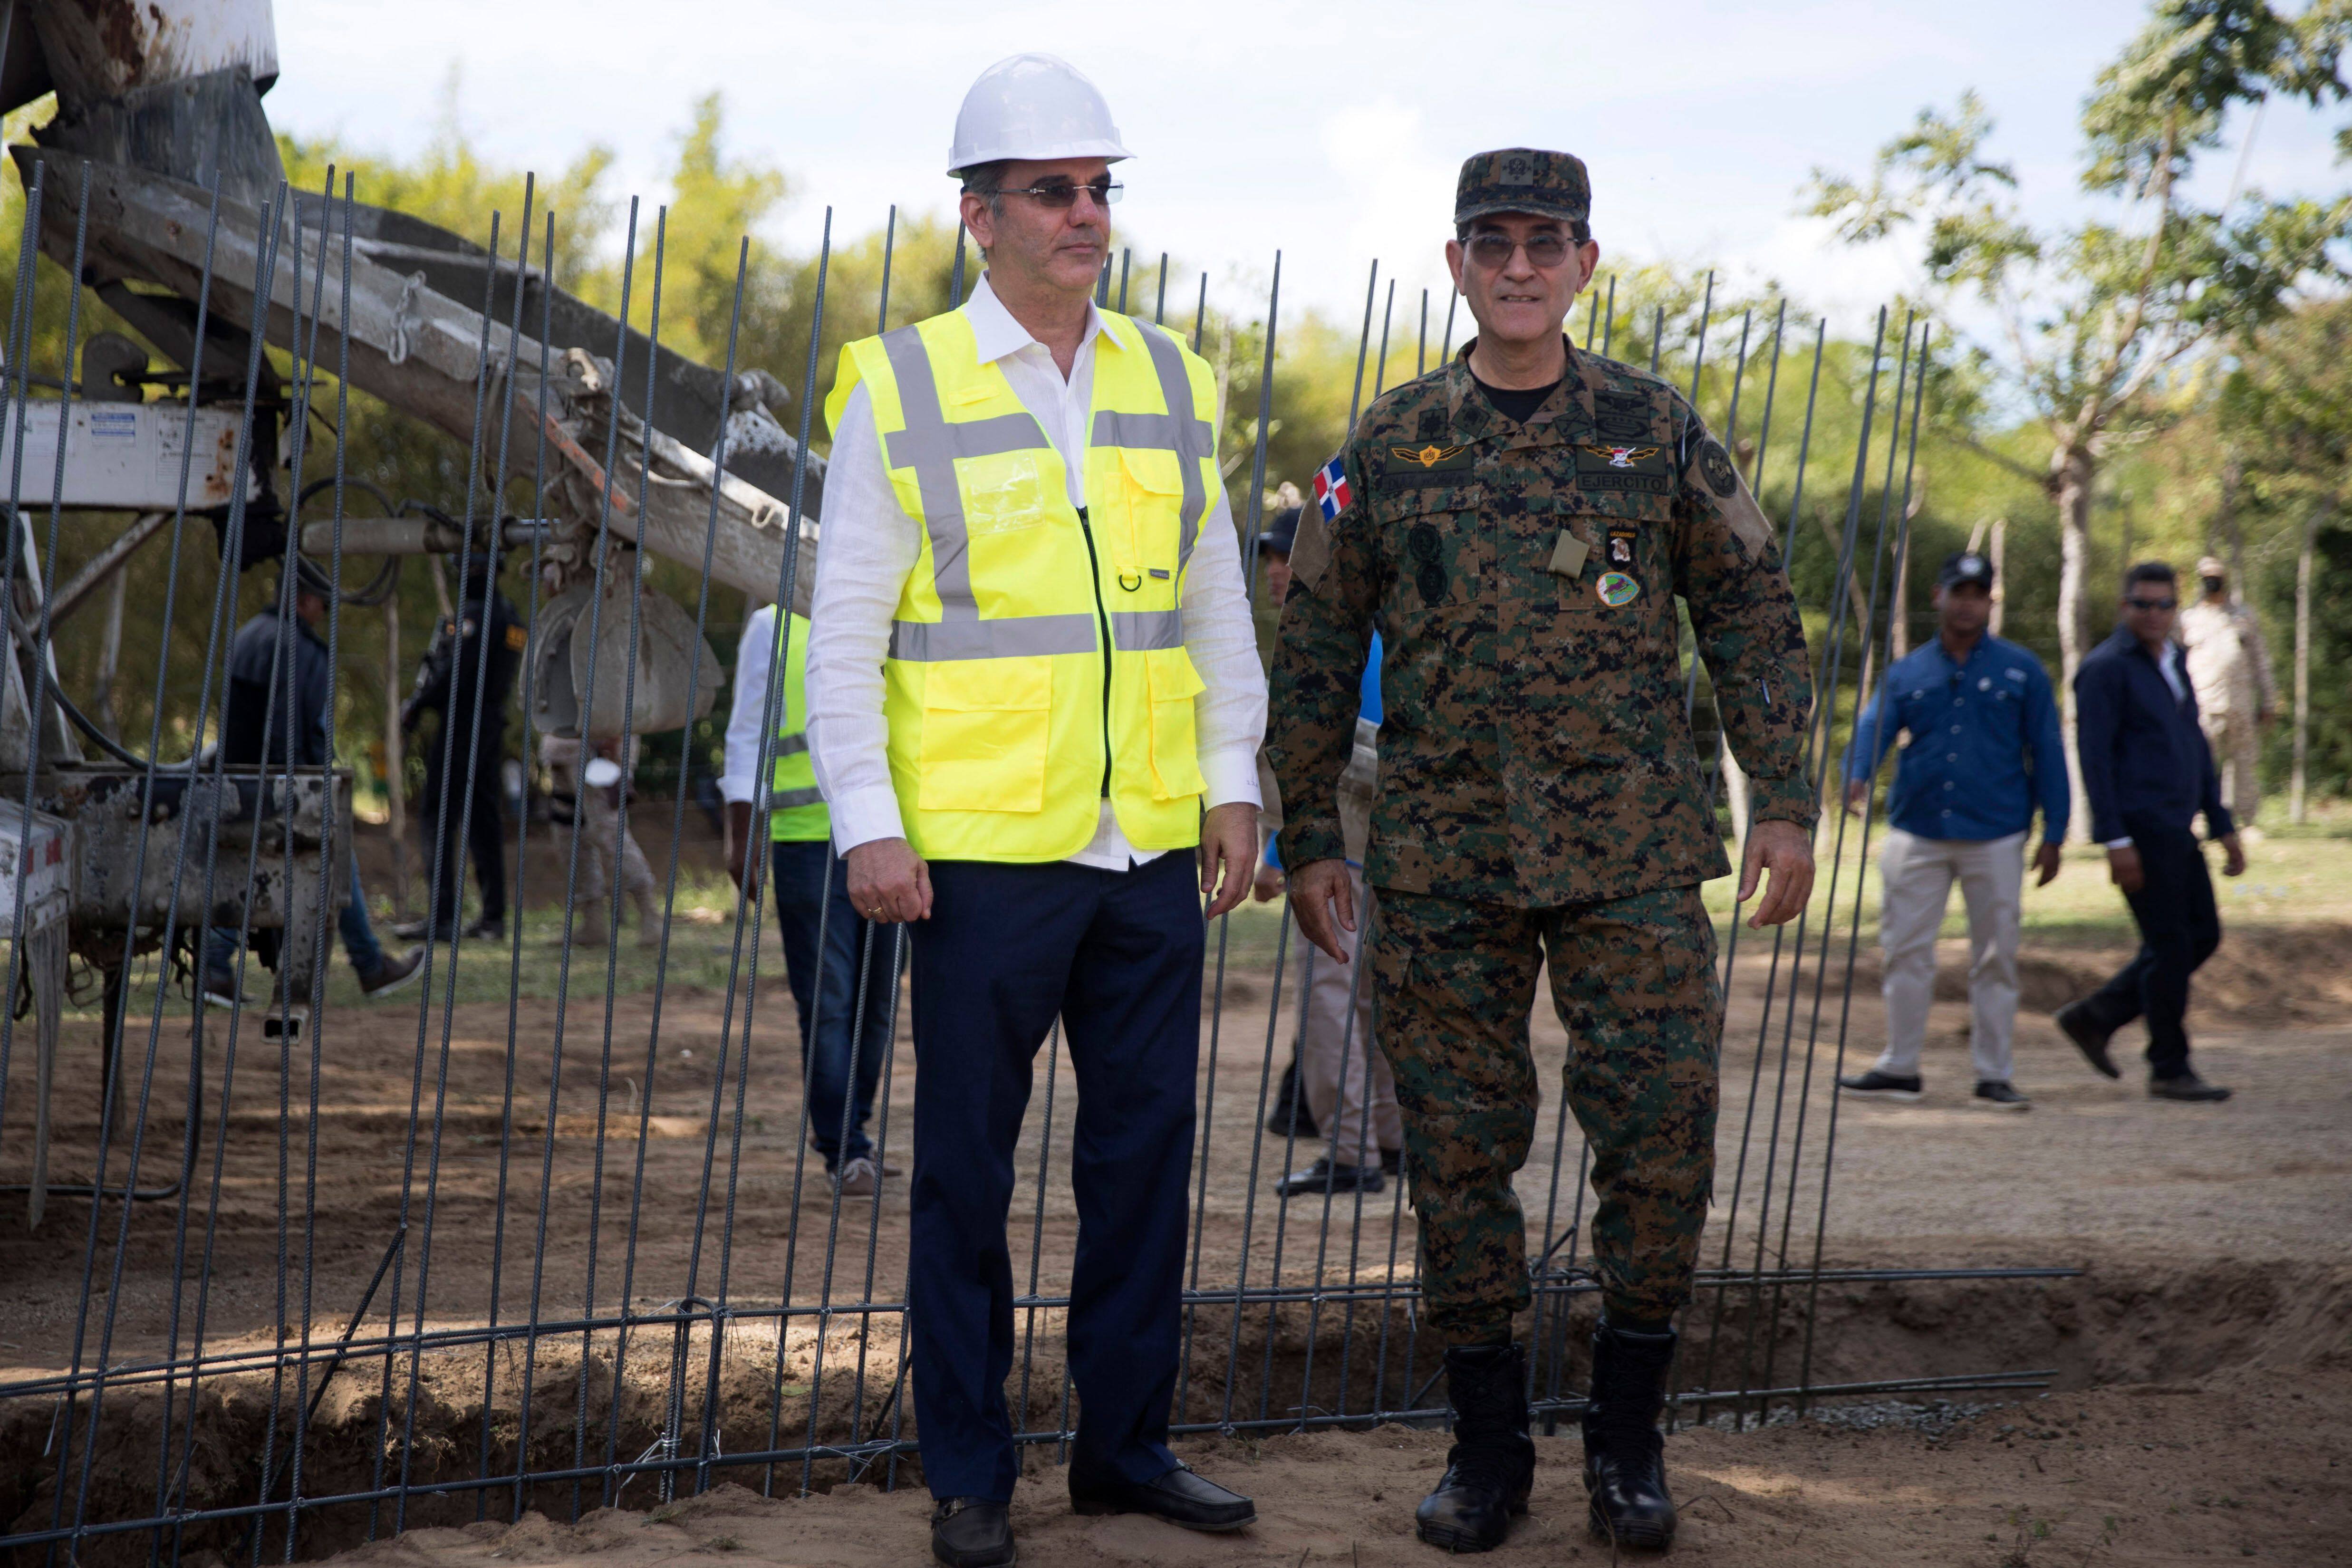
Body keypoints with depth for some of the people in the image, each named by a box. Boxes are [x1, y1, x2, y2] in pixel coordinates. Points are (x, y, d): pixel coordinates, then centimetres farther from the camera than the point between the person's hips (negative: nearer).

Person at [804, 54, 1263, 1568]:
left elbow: (1219, 606, 16)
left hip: (1152, 849, 4)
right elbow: (846, 631, -3)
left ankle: (1128, 1443, 21)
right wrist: (867, 823, -9)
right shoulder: (902, 389, -2)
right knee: (967, 1169, 3)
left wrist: (1236, 784, 9)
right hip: (983, 855, -4)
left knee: (1146, 1150, 9)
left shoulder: (1172, 383, 10)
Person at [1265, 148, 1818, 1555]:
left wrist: (1785, 803, 0)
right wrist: (1309, 834, 7)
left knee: (1663, 1134, -5)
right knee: (1459, 1148, 3)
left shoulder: (1657, 432, 5)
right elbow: (1317, 648, 11)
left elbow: (1756, 618, 7)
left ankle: (1629, 1437, 11)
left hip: (1634, 852, -1)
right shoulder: (1389, 447, 6)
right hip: (1443, 861, 1)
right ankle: (1489, 1444, 16)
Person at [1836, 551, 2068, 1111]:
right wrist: (1856, 777, -28)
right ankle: (1900, 1068, 13)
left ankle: (1994, 1075, 8)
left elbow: (2046, 752, 5)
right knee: (1907, 950, 3)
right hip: (1918, 833, 2)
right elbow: (1874, 728, -6)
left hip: (1996, 838, -2)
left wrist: (2054, 834, 0)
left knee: (1996, 957, 1)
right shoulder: (1907, 674, 9)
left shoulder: (2021, 671, 5)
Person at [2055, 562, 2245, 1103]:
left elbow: (2197, 749, 23)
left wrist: (2223, 826, 19)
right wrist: (2116, 841, -19)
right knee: (2169, 945, -5)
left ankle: (2093, 1017, 17)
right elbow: (2094, 757, -13)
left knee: (2201, 936, 10)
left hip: (2176, 830, 9)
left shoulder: (2174, 664, 18)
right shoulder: (2107, 668, -8)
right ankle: (2170, 1070, 4)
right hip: (2139, 828, -9)